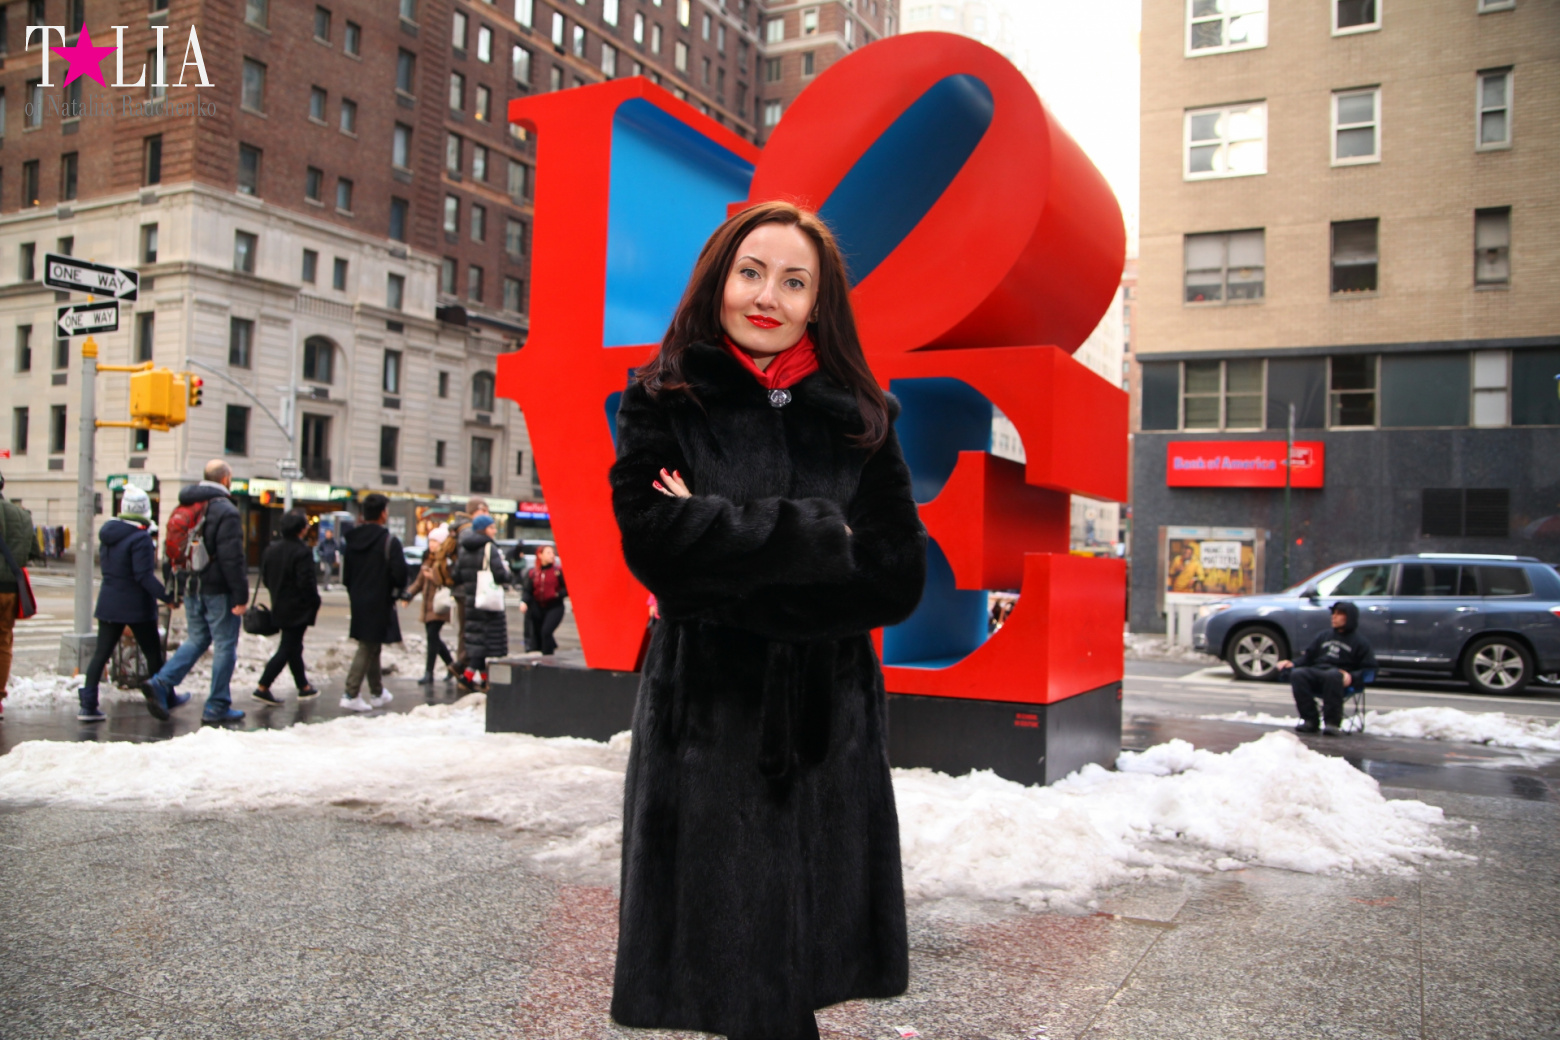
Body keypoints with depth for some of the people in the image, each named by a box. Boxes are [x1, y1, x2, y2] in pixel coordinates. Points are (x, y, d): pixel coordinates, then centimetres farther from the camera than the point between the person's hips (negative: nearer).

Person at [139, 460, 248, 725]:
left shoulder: (186, 507, 11)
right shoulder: (226, 511, -15)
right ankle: (217, 708, 4)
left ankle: (162, 683, 1)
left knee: (196, 639, 19)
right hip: (218, 591, -8)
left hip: (192, 588, 8)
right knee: (225, 646, 1)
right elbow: (232, 558, -20)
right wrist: (241, 596, -17)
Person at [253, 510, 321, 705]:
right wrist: (315, 603, -7)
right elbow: (307, 583, -21)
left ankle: (303, 687, 26)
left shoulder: (271, 549, 4)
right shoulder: (302, 552, -20)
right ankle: (262, 687, -5)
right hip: (298, 609, -8)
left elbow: (265, 579, 10)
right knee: (288, 649, -2)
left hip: (280, 607, 8)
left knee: (294, 647, 17)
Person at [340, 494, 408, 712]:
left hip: (359, 602, 7)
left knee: (371, 647, 17)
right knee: (367, 649, -3)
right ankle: (350, 694, -8)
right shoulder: (389, 541, -14)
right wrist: (394, 592, 2)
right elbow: (400, 573, -17)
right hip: (379, 604, -7)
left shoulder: (352, 540, 7)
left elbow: (346, 575, 12)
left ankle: (377, 693, 26)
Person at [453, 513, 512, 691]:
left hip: (471, 601, 7)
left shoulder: (464, 550, 11)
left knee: (476, 637, 11)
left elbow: (457, 577, 11)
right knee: (491, 638, 0)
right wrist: (510, 576, 0)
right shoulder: (489, 548, -12)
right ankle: (467, 676, -4)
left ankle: (483, 679, 12)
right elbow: (500, 574, -19)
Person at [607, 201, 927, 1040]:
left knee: (793, 972, 7)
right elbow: (655, 538, -13)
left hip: (828, 727, 1)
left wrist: (729, 581, -10)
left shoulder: (859, 420, 6)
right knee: (714, 958, 5)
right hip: (703, 717, -1)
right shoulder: (662, 403, 3)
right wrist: (815, 533, -11)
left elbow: (898, 578, -3)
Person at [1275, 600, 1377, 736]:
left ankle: (1332, 722, -34)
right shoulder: (1323, 636, 26)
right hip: (1315, 672, 4)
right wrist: (1292, 664, 3)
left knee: (1333, 675, -41)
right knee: (1297, 673, -30)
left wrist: (1352, 676, -20)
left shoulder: (1360, 642, 12)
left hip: (1338, 675, -4)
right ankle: (1309, 720, -27)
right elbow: (1308, 657, 25)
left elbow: (1369, 668, 1)